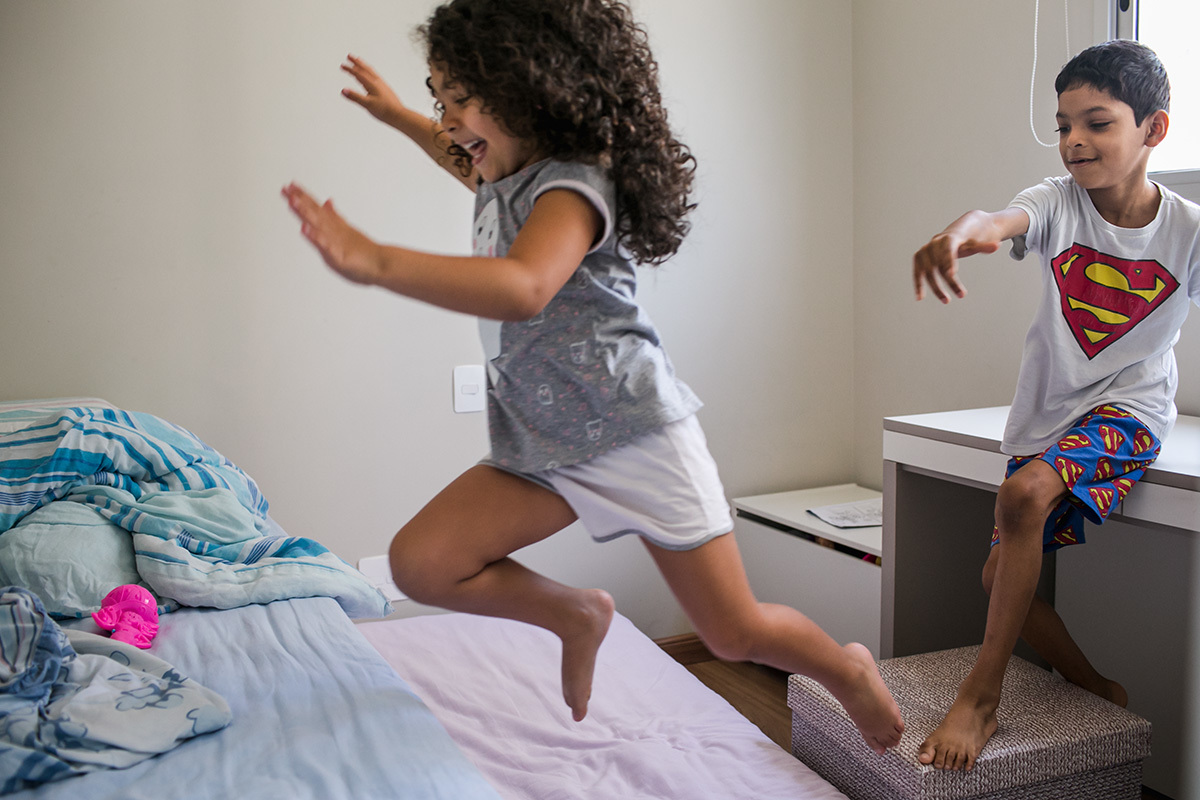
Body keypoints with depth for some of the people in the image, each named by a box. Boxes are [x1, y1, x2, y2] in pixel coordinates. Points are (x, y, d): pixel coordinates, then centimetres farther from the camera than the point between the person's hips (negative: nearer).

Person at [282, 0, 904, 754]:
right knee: (420, 561, -11)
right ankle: (577, 616, 14)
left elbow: (523, 288, -41)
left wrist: (375, 261, -49)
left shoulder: (571, 189, -19)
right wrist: (398, 115, 45)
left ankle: (853, 672, 35)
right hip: (545, 443, 8)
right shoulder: (507, 181, 9)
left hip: (638, 435, -7)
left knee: (736, 632, 0)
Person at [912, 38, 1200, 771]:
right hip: (1046, 412, 4)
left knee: (1025, 493, -32)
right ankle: (1107, 697, 22)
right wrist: (963, 230, -56)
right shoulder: (1058, 203, -7)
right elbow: (1006, 223, -31)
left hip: (1128, 412, -4)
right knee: (1006, 575, -1)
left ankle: (982, 696, -21)